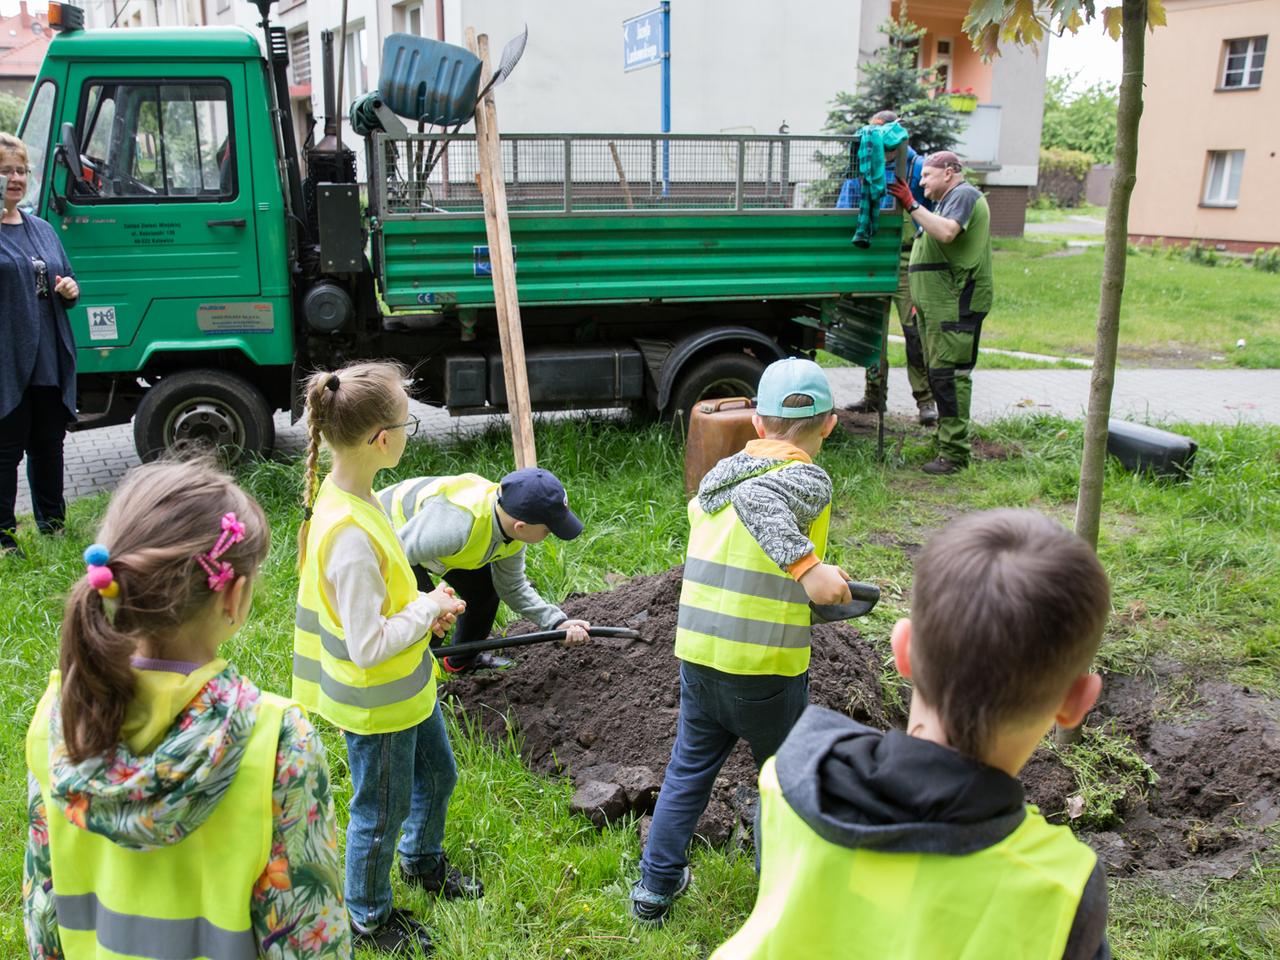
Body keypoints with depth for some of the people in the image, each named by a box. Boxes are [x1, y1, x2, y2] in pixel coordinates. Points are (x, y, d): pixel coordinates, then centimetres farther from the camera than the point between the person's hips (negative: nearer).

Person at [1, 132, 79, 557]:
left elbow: (66, 279, 24)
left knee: (49, 443, 16)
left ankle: (52, 522, 29)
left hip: (51, 361, 6)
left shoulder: (42, 229, 15)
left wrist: (70, 288, 1)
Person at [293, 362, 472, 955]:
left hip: (406, 687, 9)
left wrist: (422, 608, -2)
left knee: (437, 775, 29)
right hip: (375, 705, -9)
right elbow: (368, 646, -30)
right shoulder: (350, 533, -35)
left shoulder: (347, 495, -6)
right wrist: (428, 608, -18)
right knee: (381, 811, 15)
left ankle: (423, 862, 57)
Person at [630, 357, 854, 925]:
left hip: (696, 654, 6)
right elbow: (758, 499, -31)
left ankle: (655, 888, 30)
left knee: (688, 769, 21)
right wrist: (807, 566, -38)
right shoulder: (809, 479, -12)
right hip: (764, 666, -6)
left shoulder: (721, 472, 9)